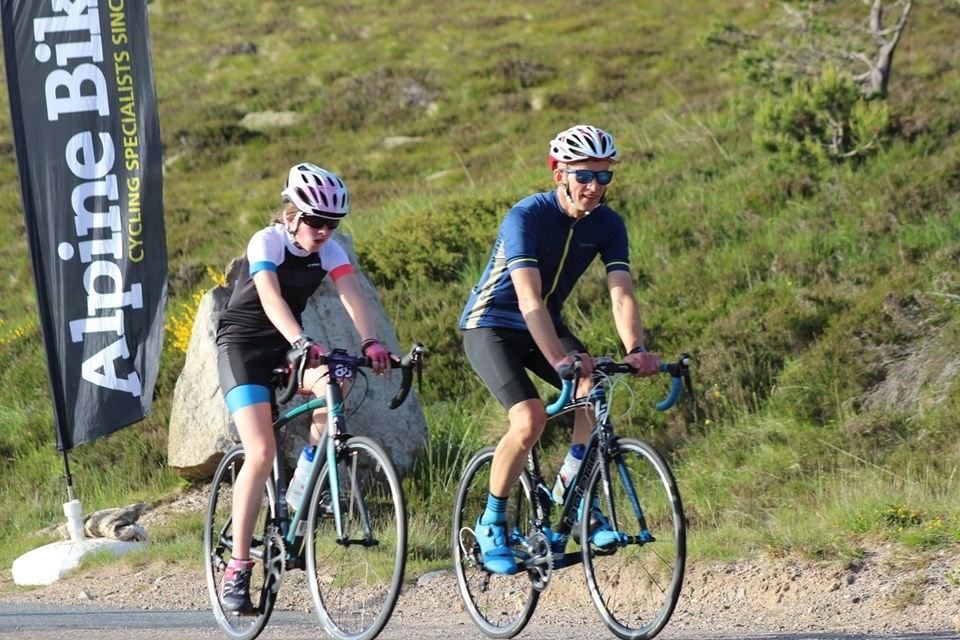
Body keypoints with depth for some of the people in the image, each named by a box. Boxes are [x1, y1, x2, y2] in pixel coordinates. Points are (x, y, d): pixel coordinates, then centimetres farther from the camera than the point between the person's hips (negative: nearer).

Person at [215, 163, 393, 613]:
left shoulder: (328, 250, -6)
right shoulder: (266, 242, -21)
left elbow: (351, 294, -21)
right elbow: (270, 297, -37)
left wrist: (371, 342, -39)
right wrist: (302, 344, -54)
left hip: (287, 346, 5)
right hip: (243, 344, -5)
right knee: (261, 453, -19)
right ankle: (237, 568, -15)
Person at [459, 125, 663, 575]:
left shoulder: (607, 225, -10)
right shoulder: (526, 217, -27)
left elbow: (621, 294, -20)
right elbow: (529, 300, -37)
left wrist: (636, 350, -40)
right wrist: (558, 357, -52)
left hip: (545, 324, 5)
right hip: (490, 325, -5)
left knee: (595, 390, -23)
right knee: (530, 419, -25)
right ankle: (491, 524, -7)